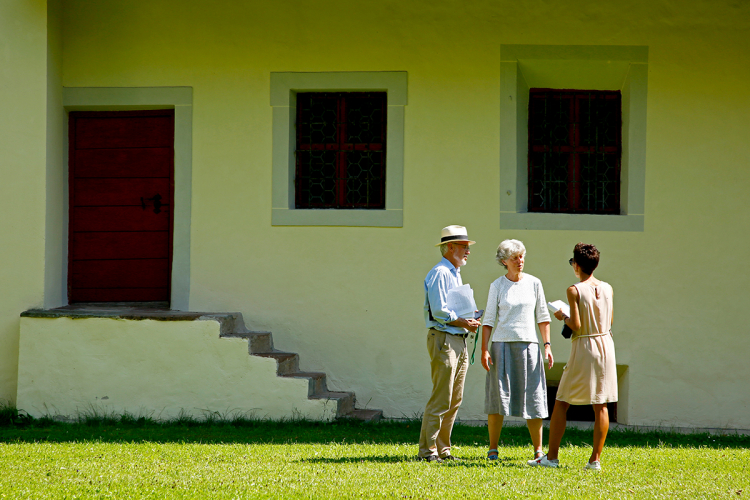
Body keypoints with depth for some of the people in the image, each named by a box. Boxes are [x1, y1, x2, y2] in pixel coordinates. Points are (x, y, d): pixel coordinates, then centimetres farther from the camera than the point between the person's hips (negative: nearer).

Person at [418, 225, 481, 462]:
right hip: (443, 338, -10)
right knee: (441, 399, -10)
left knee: (455, 400, 9)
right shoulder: (439, 274, -11)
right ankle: (427, 450, -7)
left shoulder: (455, 274, 20)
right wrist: (464, 323, -12)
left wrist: (470, 319, 8)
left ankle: (442, 449, 14)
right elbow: (439, 311, -18)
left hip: (459, 340, 10)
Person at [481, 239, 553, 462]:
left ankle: (538, 449, 4)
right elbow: (489, 319, 2)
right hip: (502, 344, -1)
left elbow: (542, 317, 9)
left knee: (533, 397, -1)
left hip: (528, 344, 1)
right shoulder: (497, 286, 2)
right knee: (498, 396, -1)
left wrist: (547, 345, 1)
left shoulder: (534, 283, 6)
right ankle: (493, 449, 5)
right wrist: (484, 349, -6)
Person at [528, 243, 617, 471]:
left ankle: (552, 456, 6)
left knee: (561, 403, 6)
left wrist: (563, 316, 5)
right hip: (606, 343, 4)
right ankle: (595, 459, 3)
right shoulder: (607, 289, 4)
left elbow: (576, 325, -13)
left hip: (583, 347, -4)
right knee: (600, 405, 5)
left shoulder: (575, 291, -10)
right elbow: (609, 322, 11)